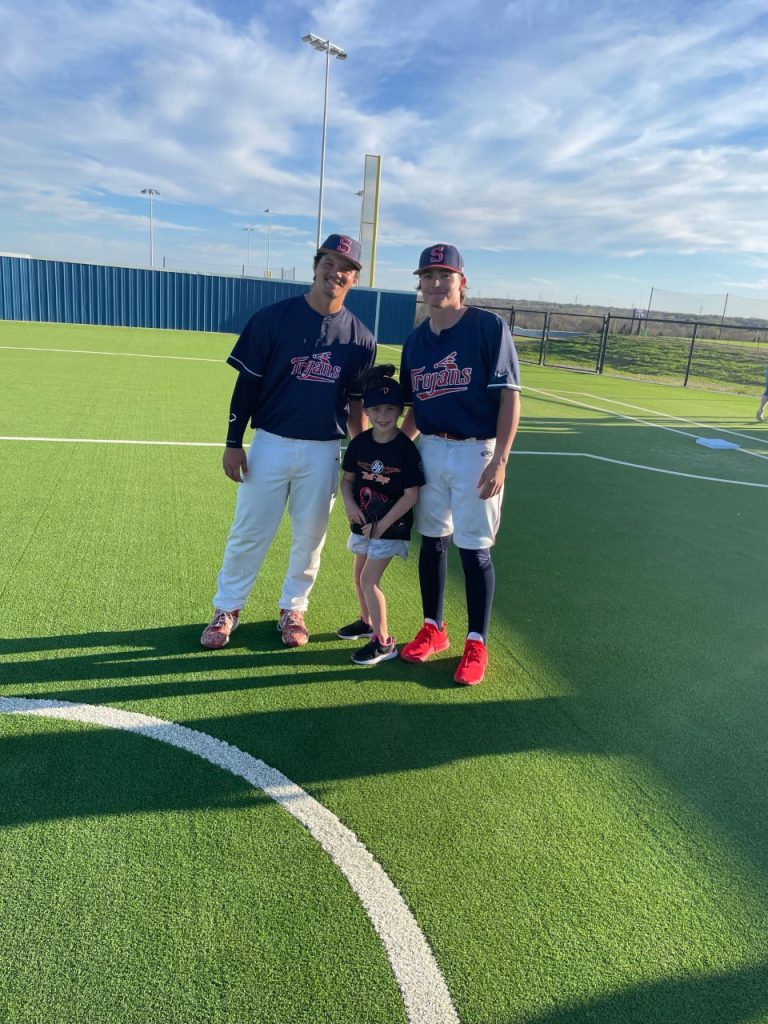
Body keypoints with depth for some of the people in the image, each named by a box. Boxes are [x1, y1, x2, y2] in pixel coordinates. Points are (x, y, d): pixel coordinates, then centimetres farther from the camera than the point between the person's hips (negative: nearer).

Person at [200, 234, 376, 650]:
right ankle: (227, 609, 24)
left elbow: (356, 402, 9)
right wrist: (233, 443, -5)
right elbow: (247, 383, -2)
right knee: (248, 532, 5)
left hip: (323, 452, 2)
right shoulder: (272, 318, -4)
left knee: (310, 537, 11)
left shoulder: (360, 338, 3)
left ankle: (292, 609, 31)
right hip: (270, 443, -1)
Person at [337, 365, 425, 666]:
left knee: (369, 579, -9)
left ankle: (383, 642, 5)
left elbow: (411, 495, -17)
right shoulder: (359, 443, -3)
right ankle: (367, 621, 42)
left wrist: (382, 525, -17)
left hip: (391, 527, -6)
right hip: (363, 523, 6)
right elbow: (347, 478, 8)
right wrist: (350, 504, -12)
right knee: (359, 574, 18)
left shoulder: (406, 449, -18)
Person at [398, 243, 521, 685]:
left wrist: (500, 460, -18)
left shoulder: (489, 326, -8)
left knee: (474, 550, 1)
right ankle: (433, 629, 30)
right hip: (430, 450, 6)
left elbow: (510, 396, -12)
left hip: (476, 452, -5)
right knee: (432, 541, 13)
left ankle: (477, 644, 17)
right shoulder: (416, 340, 9)